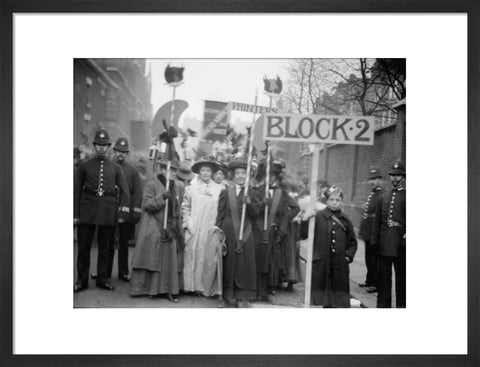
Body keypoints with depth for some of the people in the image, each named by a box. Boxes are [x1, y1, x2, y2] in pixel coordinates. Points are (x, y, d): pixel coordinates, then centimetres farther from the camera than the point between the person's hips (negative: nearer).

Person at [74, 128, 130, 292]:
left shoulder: (115, 168, 8)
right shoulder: (84, 166, 7)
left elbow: (124, 191, 6)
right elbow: (77, 190, 7)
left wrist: (123, 212, -4)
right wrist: (75, 213, 3)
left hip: (108, 211, 0)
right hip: (87, 209, 0)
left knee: (105, 246, 7)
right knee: (83, 246, 3)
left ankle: (102, 279, 18)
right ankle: (82, 280, 13)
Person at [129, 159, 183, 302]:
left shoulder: (174, 187, 15)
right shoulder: (152, 185, -3)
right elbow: (146, 205, -11)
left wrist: (177, 226, 16)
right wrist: (161, 197, -23)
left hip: (169, 229, 5)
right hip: (153, 229, -5)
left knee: (169, 260, 3)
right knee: (151, 258, -2)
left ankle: (169, 289, 8)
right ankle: (148, 288, 7)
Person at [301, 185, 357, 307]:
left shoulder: (345, 221, 7)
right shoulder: (318, 216, -2)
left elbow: (353, 242, 17)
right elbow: (304, 235, -5)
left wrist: (348, 256, 5)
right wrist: (305, 219, -18)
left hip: (340, 266, 3)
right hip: (321, 264, -2)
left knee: (339, 302, 5)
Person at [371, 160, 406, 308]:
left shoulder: (407, 197, -1)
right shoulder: (383, 197, 13)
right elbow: (377, 221, 12)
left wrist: (407, 234, -17)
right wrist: (374, 241, 7)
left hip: (400, 244, -4)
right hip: (384, 245, 4)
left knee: (401, 276, 5)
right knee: (383, 276, 9)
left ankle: (401, 305, 15)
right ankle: (383, 304, 17)